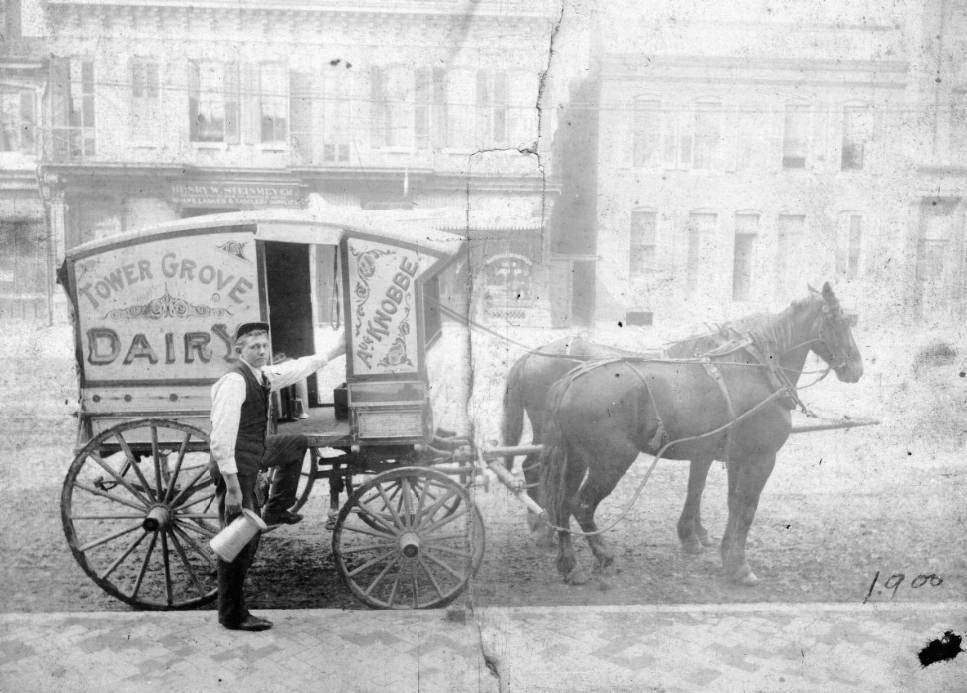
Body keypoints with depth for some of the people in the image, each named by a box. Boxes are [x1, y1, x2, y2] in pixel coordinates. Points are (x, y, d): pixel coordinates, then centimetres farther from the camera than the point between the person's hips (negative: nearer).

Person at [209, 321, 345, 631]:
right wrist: (232, 486, -25)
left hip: (255, 454, 9)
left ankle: (276, 510, 28)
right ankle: (232, 615, 13)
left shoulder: (262, 376, 4)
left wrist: (334, 351, 30)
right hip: (235, 467, -9)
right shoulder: (233, 382, -22)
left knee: (297, 443, 25)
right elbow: (221, 439, -25)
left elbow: (297, 368, 23)